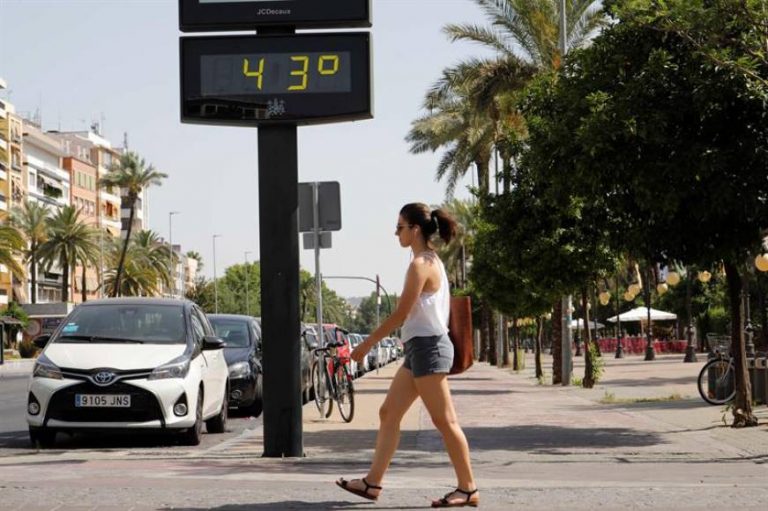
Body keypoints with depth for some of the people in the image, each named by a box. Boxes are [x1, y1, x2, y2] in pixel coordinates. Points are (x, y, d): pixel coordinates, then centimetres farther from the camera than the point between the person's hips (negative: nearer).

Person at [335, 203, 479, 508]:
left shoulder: (420, 265, -15)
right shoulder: (432, 260, 14)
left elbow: (401, 314, -16)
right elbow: (446, 305, 18)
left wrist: (367, 344, -10)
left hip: (427, 346, -10)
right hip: (422, 346, 10)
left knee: (444, 421, -6)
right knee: (389, 414, 10)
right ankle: (372, 482, 12)